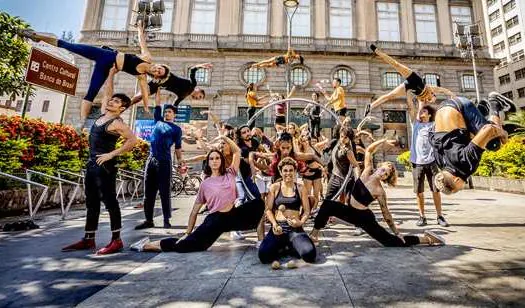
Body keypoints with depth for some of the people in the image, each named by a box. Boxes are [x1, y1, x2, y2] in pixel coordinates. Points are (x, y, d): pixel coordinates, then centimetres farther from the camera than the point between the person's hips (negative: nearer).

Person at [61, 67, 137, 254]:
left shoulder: (117, 123, -11)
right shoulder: (103, 114, 13)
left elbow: (132, 140, -22)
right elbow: (107, 92, 22)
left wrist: (112, 154, -21)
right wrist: (111, 73, 21)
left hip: (105, 166, -9)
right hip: (92, 164, 9)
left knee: (110, 202, -5)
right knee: (91, 203, 13)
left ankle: (116, 241, 2)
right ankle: (88, 240, 23)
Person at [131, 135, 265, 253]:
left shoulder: (230, 174, 3)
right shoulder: (205, 184, -1)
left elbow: (237, 151, -1)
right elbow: (195, 210, 3)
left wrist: (224, 137, -6)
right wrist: (187, 233, 2)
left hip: (233, 216, 2)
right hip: (215, 219, -2)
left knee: (258, 203, -13)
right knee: (184, 244, -9)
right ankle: (147, 245, 12)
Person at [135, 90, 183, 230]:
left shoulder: (176, 129, 4)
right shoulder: (158, 121, 14)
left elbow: (178, 148, 2)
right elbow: (157, 103, 18)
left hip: (164, 162, -5)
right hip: (151, 160, 5)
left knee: (165, 192, 0)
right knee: (148, 192, 7)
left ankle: (166, 220, 8)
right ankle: (149, 220, 16)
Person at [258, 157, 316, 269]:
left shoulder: (300, 188, 7)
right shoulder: (274, 187, 6)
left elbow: (307, 211, 7)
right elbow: (268, 209, 5)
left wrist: (301, 222, -12)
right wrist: (274, 224, -11)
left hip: (295, 228, 1)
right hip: (278, 227, 0)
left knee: (309, 254, -26)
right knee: (263, 255, -24)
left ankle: (292, 247, 9)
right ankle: (280, 247, 11)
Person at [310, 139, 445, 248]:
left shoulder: (380, 191, -20)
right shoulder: (367, 172, -10)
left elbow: (386, 213, -11)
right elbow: (368, 150, -11)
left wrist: (397, 232, -8)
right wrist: (384, 141, -16)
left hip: (364, 217, -4)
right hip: (350, 211, 5)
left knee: (395, 241, -3)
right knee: (327, 205, -19)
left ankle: (426, 239, 17)